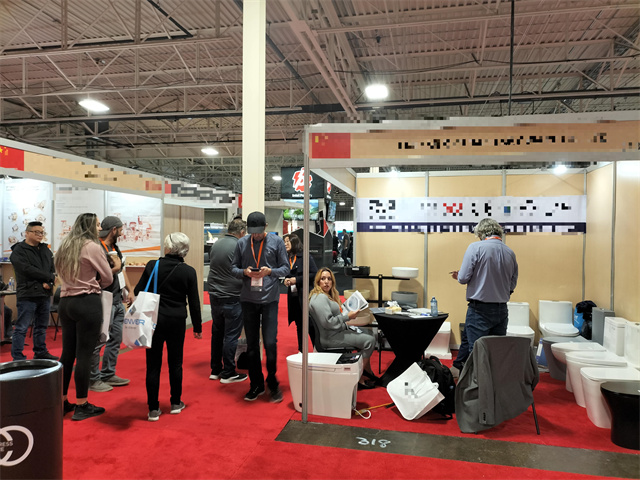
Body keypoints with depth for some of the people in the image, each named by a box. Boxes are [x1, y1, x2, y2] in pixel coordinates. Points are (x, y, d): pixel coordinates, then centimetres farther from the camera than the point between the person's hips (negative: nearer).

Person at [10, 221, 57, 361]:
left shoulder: (45, 250, 15)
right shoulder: (19, 251, -5)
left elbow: (53, 269, 9)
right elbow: (28, 270, -17)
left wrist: (49, 282, -10)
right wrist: (48, 276, -10)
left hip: (45, 294, 7)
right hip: (27, 295, -7)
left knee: (42, 326, 15)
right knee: (22, 328, -2)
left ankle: (40, 352, 26)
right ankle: (17, 358, 3)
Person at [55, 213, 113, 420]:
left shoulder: (64, 247, 12)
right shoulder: (92, 247, -10)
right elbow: (107, 278, -5)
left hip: (65, 301, 8)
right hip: (88, 303, -8)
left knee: (67, 352, 14)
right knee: (84, 354, -1)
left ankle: (61, 401, 24)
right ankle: (81, 405, 7)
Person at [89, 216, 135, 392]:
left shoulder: (114, 248, 13)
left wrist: (130, 290, 17)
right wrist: (115, 268, -15)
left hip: (118, 300, 10)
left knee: (115, 339, 15)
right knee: (99, 341, -1)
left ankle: (108, 375, 26)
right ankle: (93, 379, 11)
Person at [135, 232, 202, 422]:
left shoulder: (152, 266, -7)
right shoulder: (188, 272, -6)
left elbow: (138, 291, -2)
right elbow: (194, 302, -2)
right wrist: (197, 327, 7)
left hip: (154, 319, 0)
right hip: (176, 321, 1)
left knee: (153, 364, 7)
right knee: (175, 363, 14)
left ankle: (153, 409, 12)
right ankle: (176, 403, 26)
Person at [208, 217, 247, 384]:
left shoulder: (215, 245, 6)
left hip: (214, 296, 7)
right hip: (232, 298, -7)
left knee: (217, 333, 16)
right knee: (231, 335, 2)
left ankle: (215, 370, 25)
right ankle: (228, 373, 9)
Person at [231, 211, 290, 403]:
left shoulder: (277, 241, 0)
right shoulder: (242, 243, 5)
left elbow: (285, 268, 2)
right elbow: (234, 267, 9)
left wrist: (270, 271, -16)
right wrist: (244, 272, -12)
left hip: (269, 299, -2)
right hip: (248, 300, 3)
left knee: (270, 343, -5)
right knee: (252, 345, 11)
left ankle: (272, 383, 18)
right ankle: (256, 384, 26)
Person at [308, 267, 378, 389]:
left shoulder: (328, 295, 14)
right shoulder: (320, 298, -20)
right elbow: (327, 322, -26)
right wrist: (347, 316, -19)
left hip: (339, 330, 11)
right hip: (331, 337, -11)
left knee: (368, 334, 14)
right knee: (370, 340, -13)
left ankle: (368, 372, 19)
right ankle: (359, 378, -5)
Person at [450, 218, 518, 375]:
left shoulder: (476, 247, -8)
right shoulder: (510, 253, 7)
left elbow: (463, 278, -12)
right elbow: (512, 284, 12)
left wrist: (458, 276, 9)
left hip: (480, 309, -5)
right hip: (502, 310, 5)